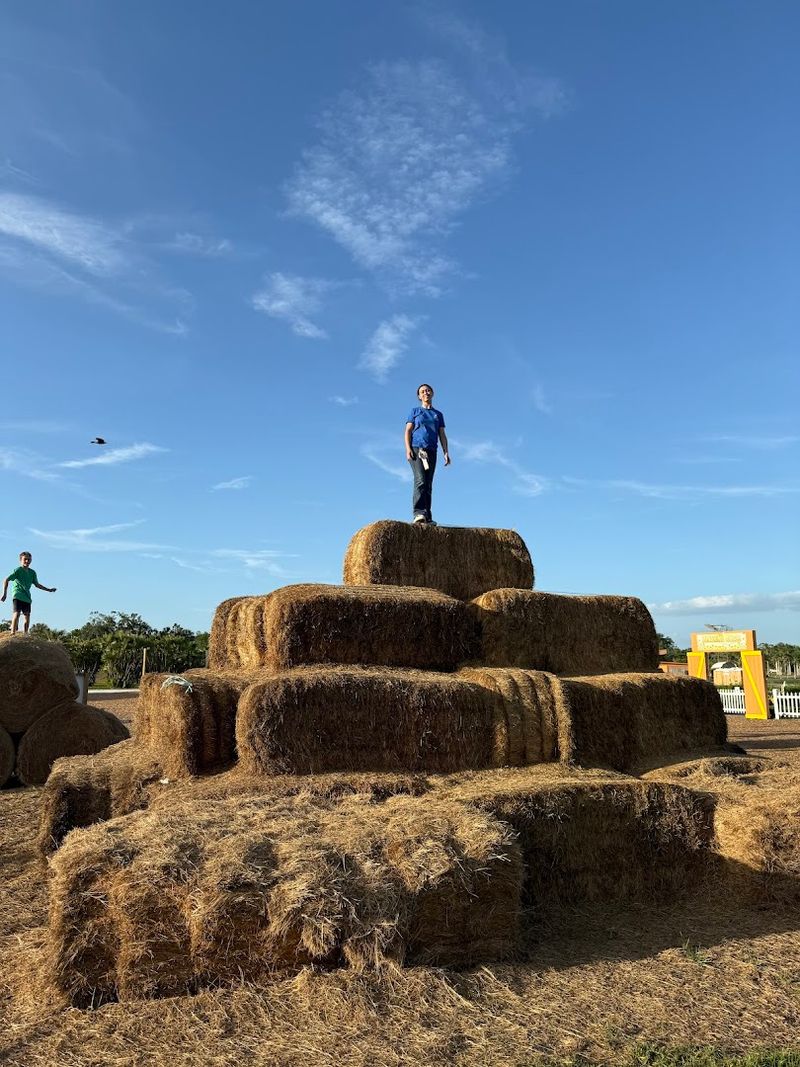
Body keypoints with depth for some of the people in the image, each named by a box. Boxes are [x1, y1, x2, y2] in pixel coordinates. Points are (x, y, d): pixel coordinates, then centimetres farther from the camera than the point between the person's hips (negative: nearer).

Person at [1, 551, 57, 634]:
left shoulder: (32, 572, 13)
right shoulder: (18, 570, -5)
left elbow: (37, 584, 24)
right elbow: (6, 580, -8)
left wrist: (48, 590, 22)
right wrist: (4, 594, -14)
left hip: (26, 597, 6)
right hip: (17, 596, -6)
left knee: (27, 616, 2)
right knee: (17, 614, -17)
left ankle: (25, 634, 8)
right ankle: (13, 633, -18)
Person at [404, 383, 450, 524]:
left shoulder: (438, 414, 22)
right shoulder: (415, 411, 14)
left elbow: (442, 435, 17)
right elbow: (408, 431, 6)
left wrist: (446, 452, 5)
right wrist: (408, 449, -9)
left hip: (431, 451, 3)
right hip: (416, 449, -3)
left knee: (428, 484, -1)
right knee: (420, 480, -21)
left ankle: (427, 517, -3)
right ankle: (418, 512, -31)